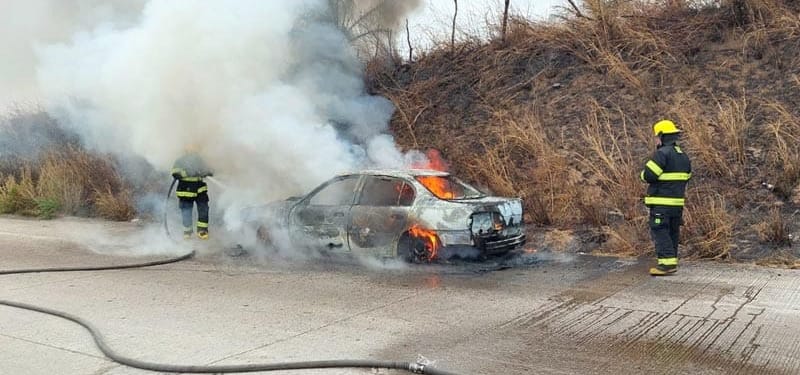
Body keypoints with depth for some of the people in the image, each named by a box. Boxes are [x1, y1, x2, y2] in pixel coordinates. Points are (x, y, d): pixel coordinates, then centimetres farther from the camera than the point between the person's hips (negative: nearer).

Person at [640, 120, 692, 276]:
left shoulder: (662, 153, -14)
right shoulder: (684, 156, 14)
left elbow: (648, 175, -18)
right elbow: (685, 177, 18)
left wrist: (644, 172, 4)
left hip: (661, 203, -9)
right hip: (678, 201, 9)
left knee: (659, 231, -6)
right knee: (673, 232, 14)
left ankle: (667, 263, -12)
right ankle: (672, 262, 20)